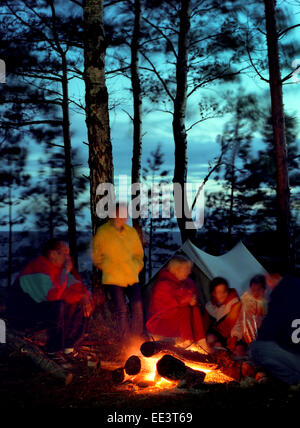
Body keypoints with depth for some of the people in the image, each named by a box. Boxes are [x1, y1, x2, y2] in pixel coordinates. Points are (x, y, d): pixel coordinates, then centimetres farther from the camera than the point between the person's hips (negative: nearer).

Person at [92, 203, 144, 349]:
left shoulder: (131, 232, 7)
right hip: (113, 278, -4)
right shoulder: (102, 232, -5)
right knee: (121, 311, -5)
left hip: (131, 278, 4)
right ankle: (126, 343, 9)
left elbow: (139, 253, 19)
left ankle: (137, 338, 9)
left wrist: (136, 268, 7)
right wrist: (106, 268, 1)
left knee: (138, 306, -7)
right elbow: (97, 256, 5)